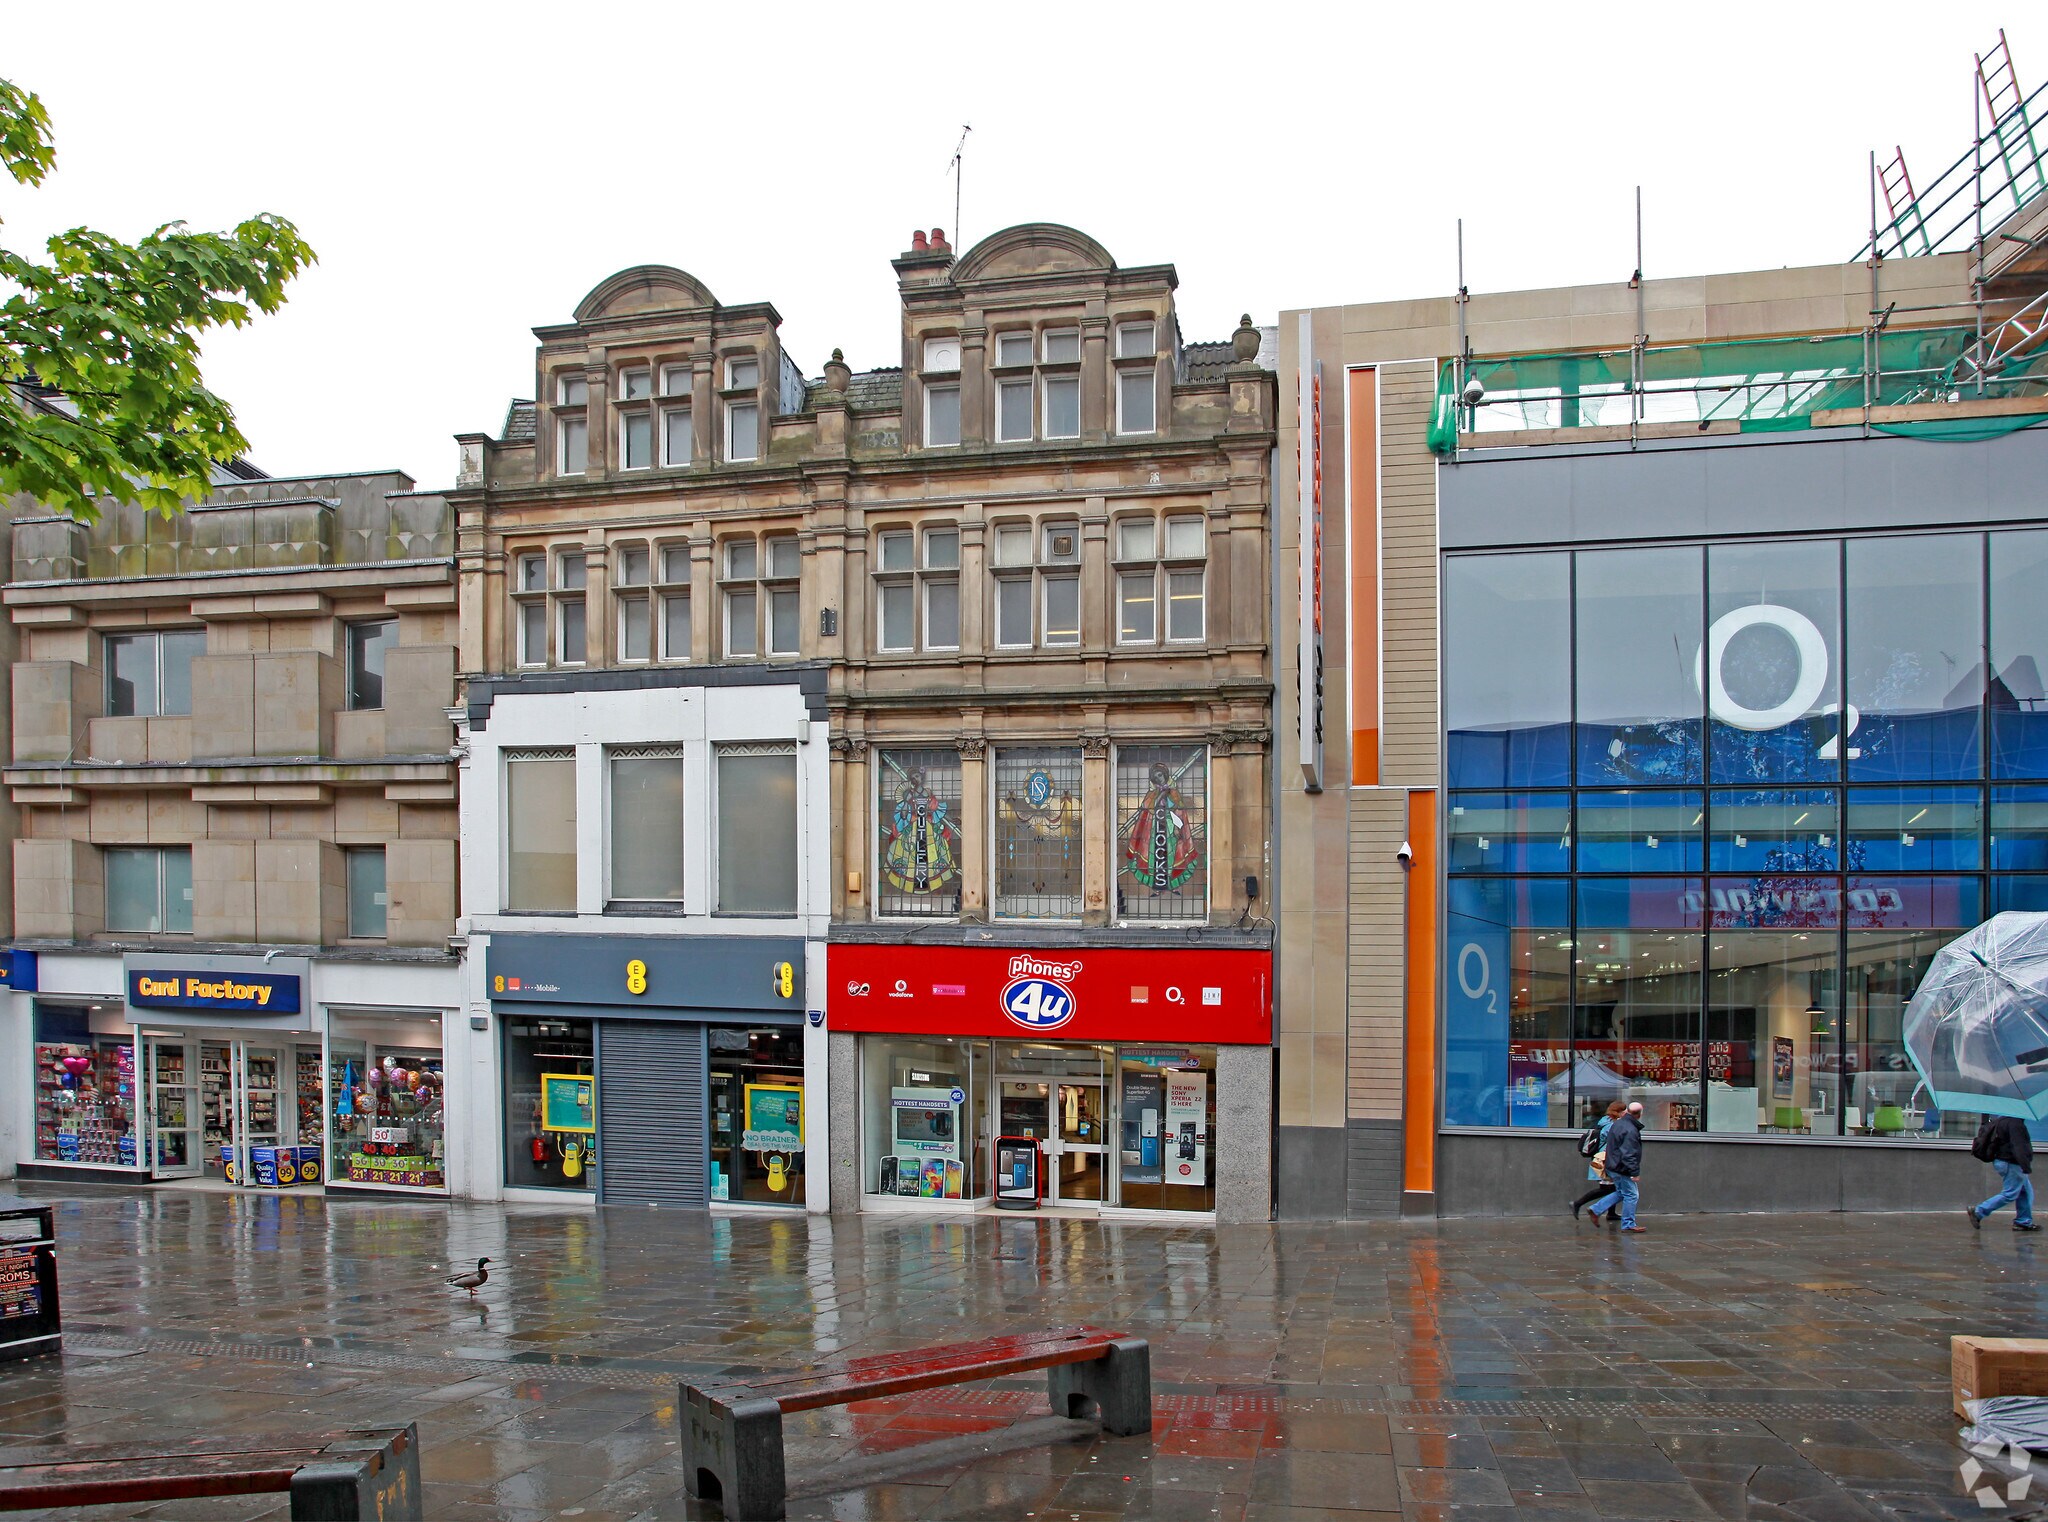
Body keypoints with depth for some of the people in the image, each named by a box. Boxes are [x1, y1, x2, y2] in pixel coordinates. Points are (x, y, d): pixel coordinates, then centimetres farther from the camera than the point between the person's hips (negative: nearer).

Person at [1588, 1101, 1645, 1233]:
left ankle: (1596, 1210, 18)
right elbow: (1628, 1154, -26)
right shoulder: (1631, 1130, -22)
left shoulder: (1617, 1124, 8)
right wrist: (1635, 1172, -22)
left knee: (1621, 1193, 20)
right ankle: (1628, 1224, 10)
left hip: (1613, 1167, 10)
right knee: (1631, 1195, 3)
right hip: (1623, 1169, -10)